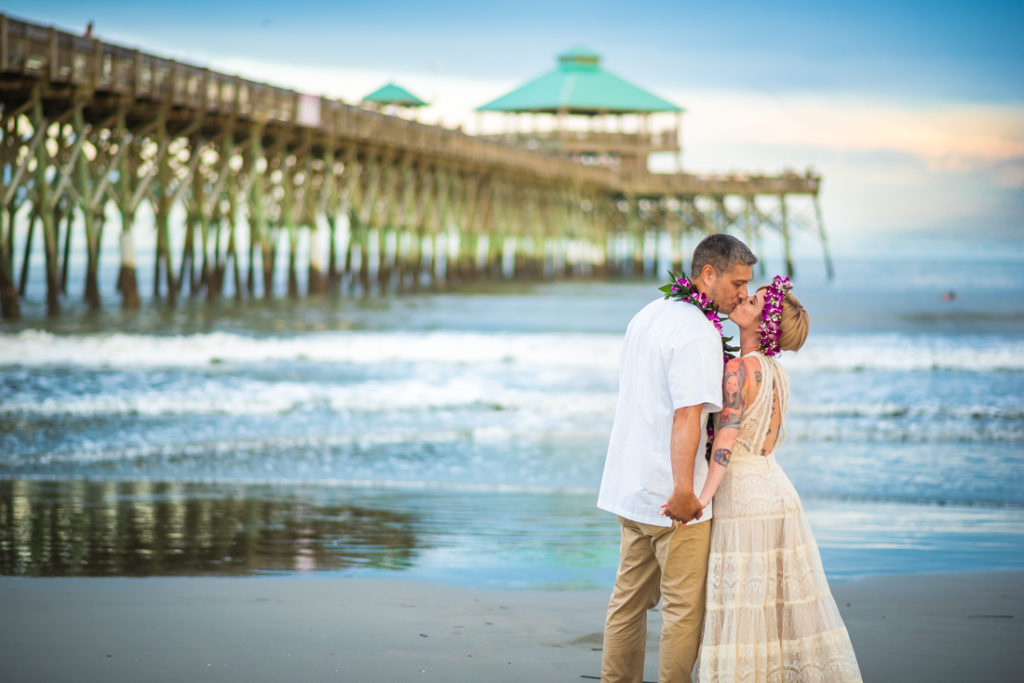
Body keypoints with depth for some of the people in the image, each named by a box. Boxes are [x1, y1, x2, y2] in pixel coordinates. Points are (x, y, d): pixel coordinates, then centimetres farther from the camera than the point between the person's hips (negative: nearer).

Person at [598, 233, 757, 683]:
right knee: (684, 606, -1)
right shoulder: (698, 333, -18)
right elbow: (687, 415, -26)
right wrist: (683, 490, -30)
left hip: (632, 487, 9)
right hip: (671, 495, -9)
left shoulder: (647, 316, 13)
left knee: (629, 597, 14)